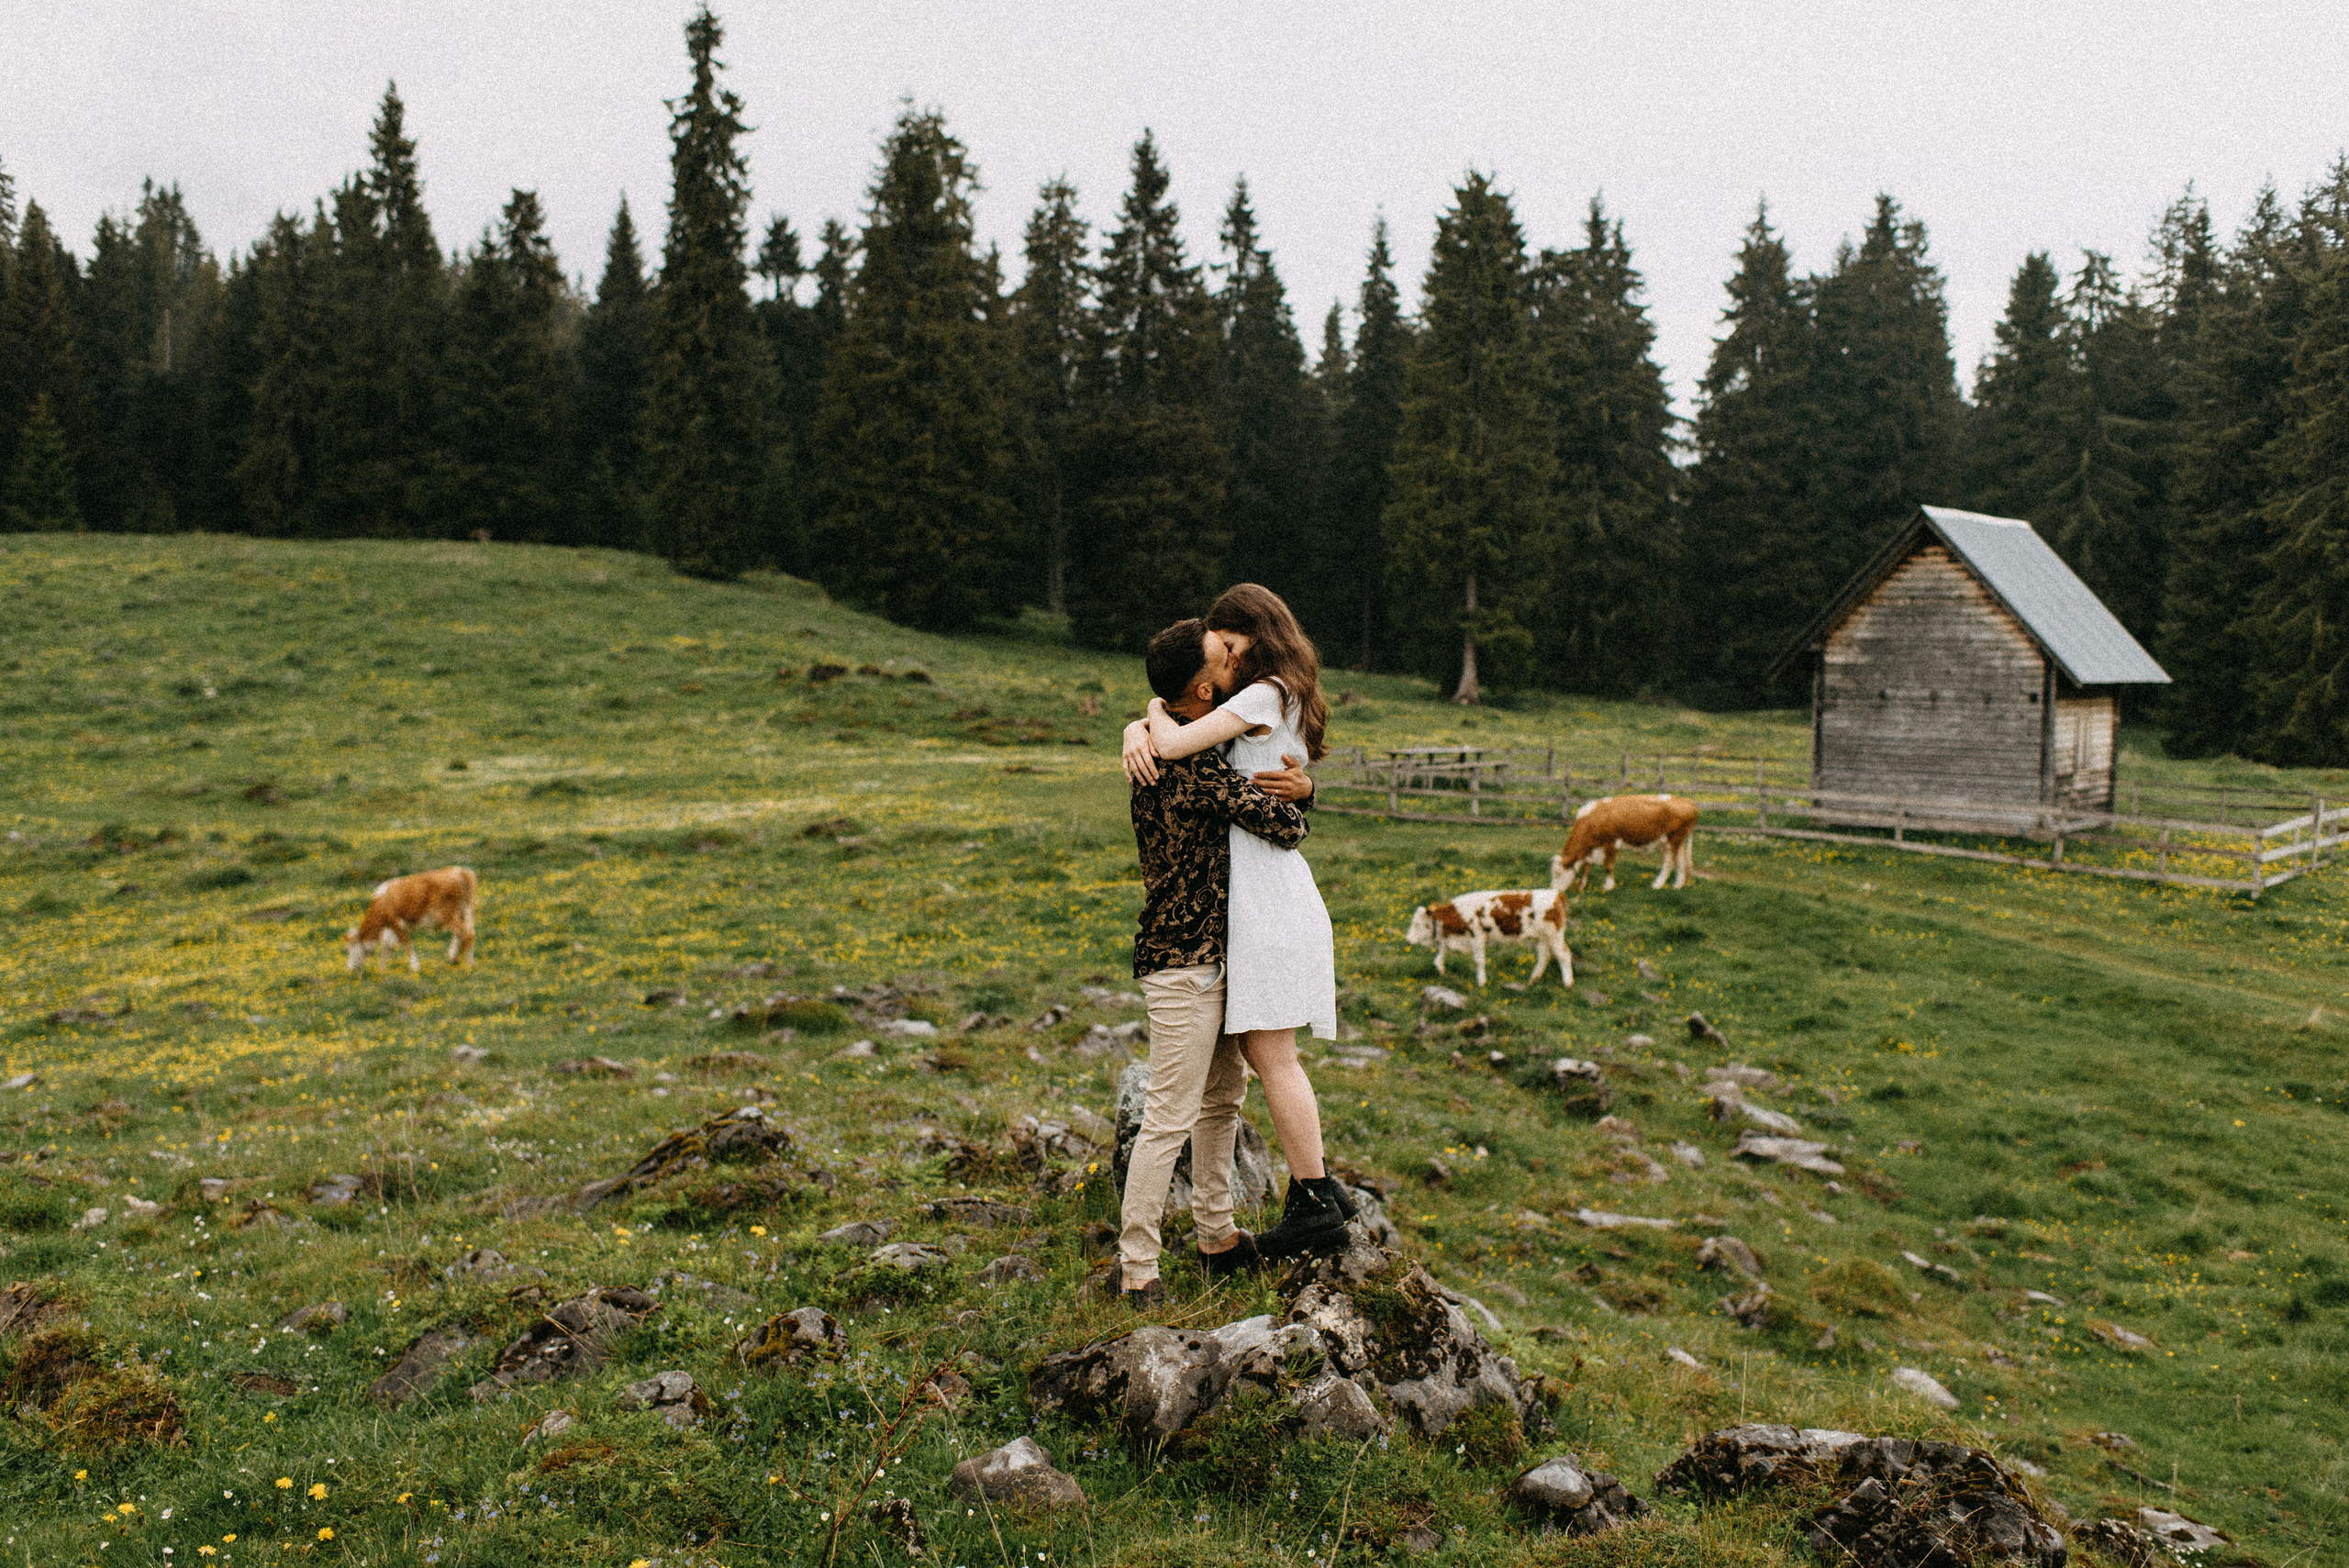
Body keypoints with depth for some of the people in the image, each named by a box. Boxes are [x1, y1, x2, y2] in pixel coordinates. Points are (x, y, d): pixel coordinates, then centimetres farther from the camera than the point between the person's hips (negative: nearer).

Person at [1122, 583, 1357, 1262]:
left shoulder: (1265, 697, -11)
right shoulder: (1278, 703, 19)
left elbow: (1175, 744, -22)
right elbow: (1156, 728, 18)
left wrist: (1159, 717, 1)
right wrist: (1137, 732, -5)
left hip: (1269, 896, -10)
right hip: (1259, 894, 10)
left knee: (1271, 1053, -4)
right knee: (1262, 1049, 14)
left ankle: (1316, 1207, 3)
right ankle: (1318, 1184, 21)